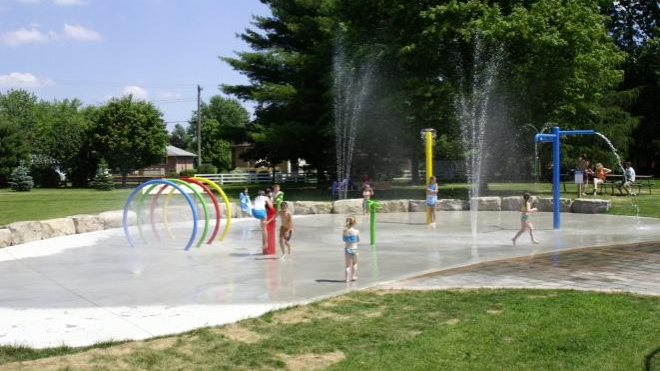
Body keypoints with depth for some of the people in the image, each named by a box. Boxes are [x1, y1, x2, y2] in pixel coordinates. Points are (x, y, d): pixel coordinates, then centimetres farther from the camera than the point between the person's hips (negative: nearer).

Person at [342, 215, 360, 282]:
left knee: (348, 265, 13)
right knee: (354, 263, 22)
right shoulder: (356, 231, -13)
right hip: (354, 249, -2)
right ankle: (354, 277, 29)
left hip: (347, 249, 2)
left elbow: (343, 239, 7)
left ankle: (346, 278, 7)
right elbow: (358, 240, 1)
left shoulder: (344, 231, -7)